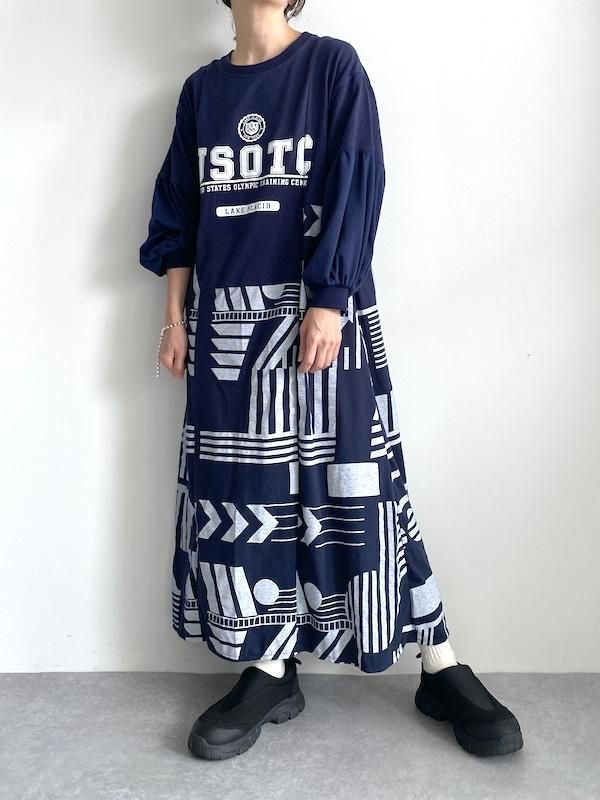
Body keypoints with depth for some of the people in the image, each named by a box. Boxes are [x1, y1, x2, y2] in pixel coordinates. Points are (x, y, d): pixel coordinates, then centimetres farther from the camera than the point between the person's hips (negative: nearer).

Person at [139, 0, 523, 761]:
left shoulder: (333, 65, 4)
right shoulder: (201, 89, 15)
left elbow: (354, 190, -6)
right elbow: (178, 212, 15)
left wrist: (327, 301, -16)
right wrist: (175, 316, 8)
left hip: (320, 311, -4)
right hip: (227, 320, 4)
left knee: (349, 483, -4)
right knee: (241, 488, 3)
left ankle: (442, 668, 11)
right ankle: (271, 672, 17)